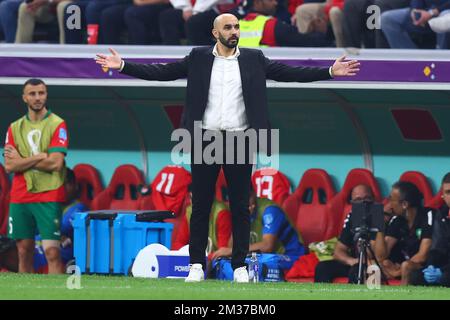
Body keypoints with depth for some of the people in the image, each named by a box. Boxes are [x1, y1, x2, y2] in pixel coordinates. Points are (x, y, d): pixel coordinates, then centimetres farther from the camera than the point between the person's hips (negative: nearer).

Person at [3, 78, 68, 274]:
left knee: (52, 252, -11)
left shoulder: (57, 125, -1)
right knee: (24, 251, 6)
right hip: (19, 197, 4)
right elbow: (9, 166, 0)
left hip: (49, 197, -4)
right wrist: (40, 157, -9)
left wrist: (22, 160, -4)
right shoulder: (15, 128, 10)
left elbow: (55, 163, -12)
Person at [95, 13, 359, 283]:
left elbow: (289, 73, 1)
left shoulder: (254, 59, 5)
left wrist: (329, 72, -7)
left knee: (240, 207, 2)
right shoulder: (198, 59, 3)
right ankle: (197, 265, 7)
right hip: (206, 140, 0)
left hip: (239, 141, 0)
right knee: (201, 205, 2)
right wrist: (123, 66, -7)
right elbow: (162, 72, 2)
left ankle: (240, 266, 8)